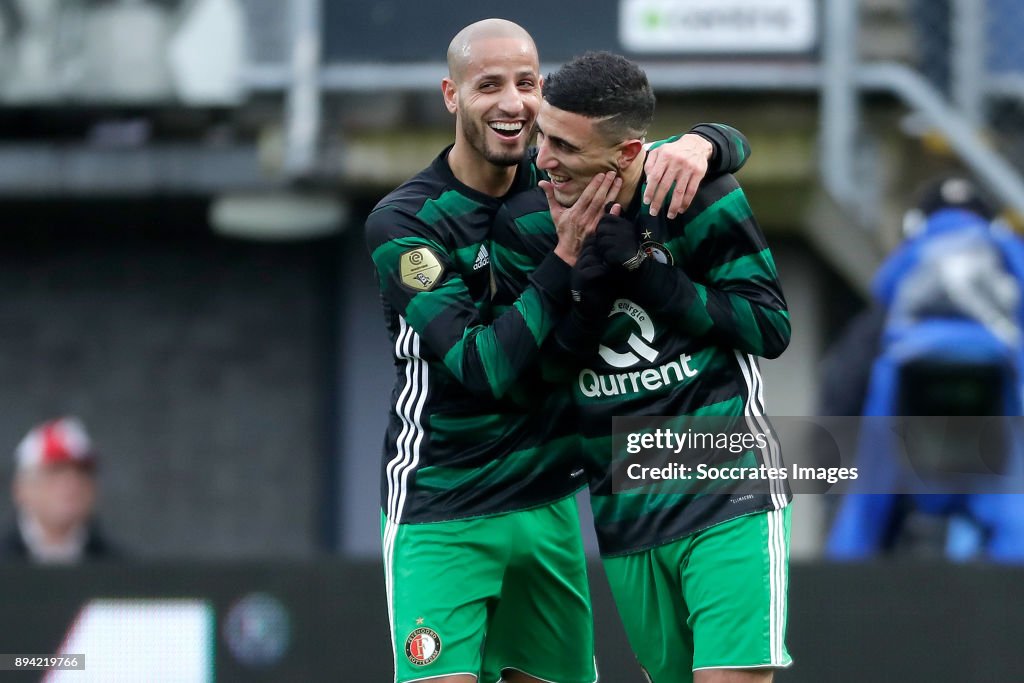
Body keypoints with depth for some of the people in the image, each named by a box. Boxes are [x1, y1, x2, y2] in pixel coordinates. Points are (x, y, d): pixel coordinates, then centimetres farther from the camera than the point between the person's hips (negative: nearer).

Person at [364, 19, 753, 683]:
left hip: (548, 504, 5)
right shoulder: (402, 223, -12)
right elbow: (485, 368, -21)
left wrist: (696, 144, -17)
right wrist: (565, 258, -25)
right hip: (442, 517, -5)